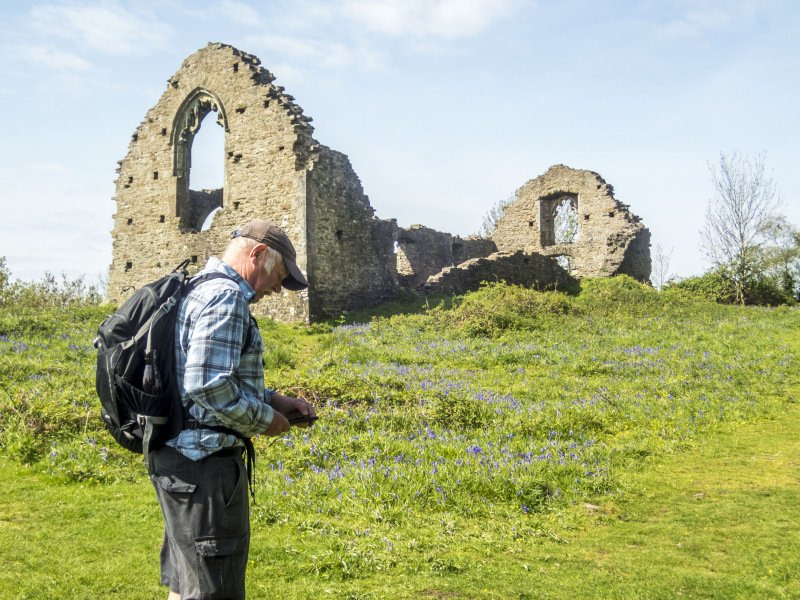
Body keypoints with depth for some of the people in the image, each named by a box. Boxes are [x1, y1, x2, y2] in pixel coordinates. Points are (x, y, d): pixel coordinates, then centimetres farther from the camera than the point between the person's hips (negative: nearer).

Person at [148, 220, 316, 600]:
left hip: (175, 458, 11)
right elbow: (207, 386, -26)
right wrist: (263, 419, -12)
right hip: (205, 460, -11)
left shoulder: (200, 291, 17)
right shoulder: (226, 297, -17)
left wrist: (273, 399, 13)